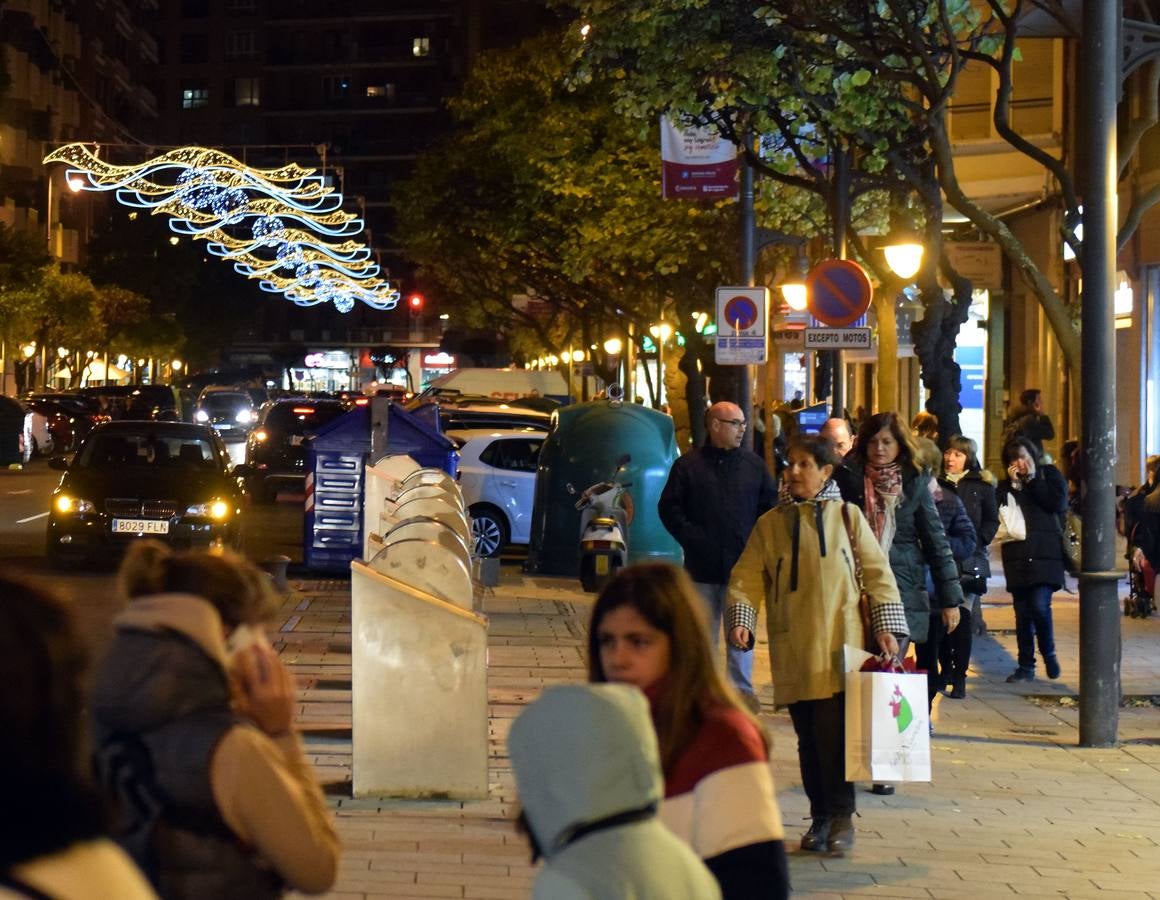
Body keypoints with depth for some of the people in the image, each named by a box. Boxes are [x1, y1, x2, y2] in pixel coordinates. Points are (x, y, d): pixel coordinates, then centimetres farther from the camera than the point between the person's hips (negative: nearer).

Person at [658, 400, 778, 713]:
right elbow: (669, 507, 2)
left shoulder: (753, 464, 6)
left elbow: (771, 505, 10)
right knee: (704, 628, 7)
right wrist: (691, 538, -8)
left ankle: (742, 687, 9)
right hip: (703, 565, -1)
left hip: (743, 563, 1)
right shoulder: (688, 465, 0)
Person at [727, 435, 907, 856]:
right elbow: (747, 577, 5)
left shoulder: (847, 517, 5)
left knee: (834, 732, -8)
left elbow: (877, 570, 6)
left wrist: (886, 624, -1)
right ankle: (821, 817, 17)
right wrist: (741, 617, -11)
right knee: (808, 737, 6)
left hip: (840, 647, -2)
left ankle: (842, 816, 3)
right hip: (792, 649, 2)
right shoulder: (770, 524, 8)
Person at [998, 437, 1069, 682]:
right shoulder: (1006, 485, 15)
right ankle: (1026, 666, 10)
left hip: (1046, 554, -3)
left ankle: (1049, 653, 7)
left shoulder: (1049, 475, 8)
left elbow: (1059, 504, -8)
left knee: (1040, 606, -16)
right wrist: (1012, 484, -5)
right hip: (1017, 556, 3)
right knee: (1023, 613, 4)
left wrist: (1032, 479, -6)